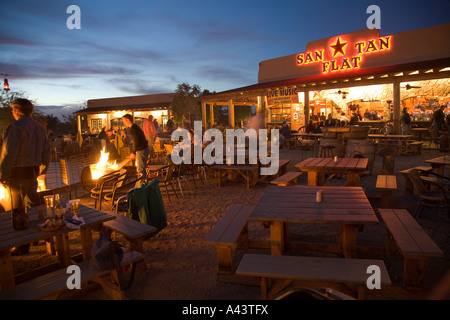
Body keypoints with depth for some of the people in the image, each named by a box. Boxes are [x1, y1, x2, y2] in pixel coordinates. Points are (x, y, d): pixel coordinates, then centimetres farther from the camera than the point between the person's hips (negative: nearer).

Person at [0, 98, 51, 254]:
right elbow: (47, 151, 14)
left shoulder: (15, 127, -14)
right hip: (33, 172, 8)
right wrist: (43, 170, 23)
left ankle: (23, 245, 7)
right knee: (33, 203, 20)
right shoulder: (39, 128, 10)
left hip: (18, 173, -7)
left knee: (19, 210, 0)